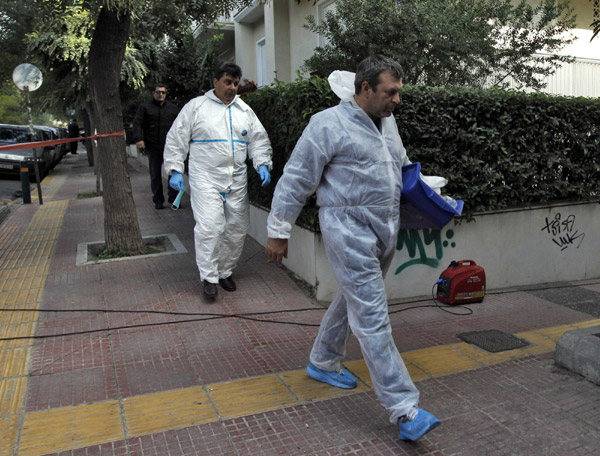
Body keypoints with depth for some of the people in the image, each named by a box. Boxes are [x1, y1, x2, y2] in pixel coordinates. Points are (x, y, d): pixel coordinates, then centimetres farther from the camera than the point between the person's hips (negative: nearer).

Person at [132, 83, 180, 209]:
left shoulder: (173, 108, 13)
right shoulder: (144, 107, 6)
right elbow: (137, 124, -2)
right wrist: (139, 139, -16)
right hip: (153, 147, -1)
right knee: (155, 175, 4)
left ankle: (173, 198, 9)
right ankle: (158, 200, 14)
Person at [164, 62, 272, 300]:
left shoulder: (245, 110, 14)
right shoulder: (195, 107, 3)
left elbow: (259, 140, 13)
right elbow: (177, 139, 4)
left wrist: (262, 164, -4)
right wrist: (175, 170, -4)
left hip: (237, 181, 5)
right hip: (205, 179, -4)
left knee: (237, 228, 8)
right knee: (209, 227, -14)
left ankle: (225, 271, 25)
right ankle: (209, 278, -2)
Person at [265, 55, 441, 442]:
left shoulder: (387, 121, 13)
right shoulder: (329, 124, -12)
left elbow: (403, 166, 29)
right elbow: (296, 180, -9)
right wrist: (278, 231, -6)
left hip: (385, 230, 9)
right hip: (349, 229, -9)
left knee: (353, 300, 20)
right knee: (373, 317, -8)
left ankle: (323, 363, 41)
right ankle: (404, 410, -3)